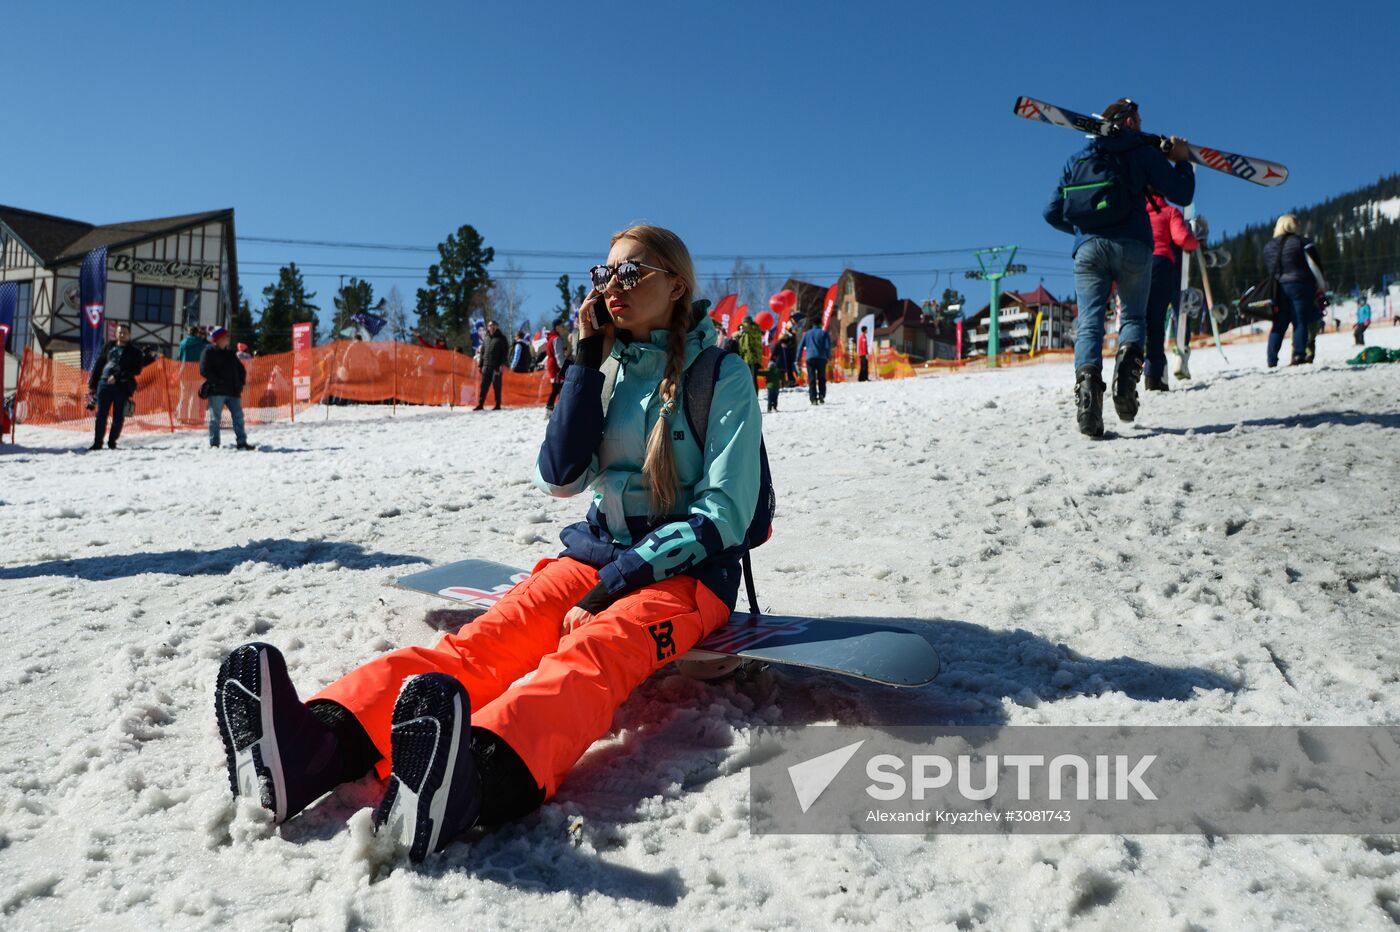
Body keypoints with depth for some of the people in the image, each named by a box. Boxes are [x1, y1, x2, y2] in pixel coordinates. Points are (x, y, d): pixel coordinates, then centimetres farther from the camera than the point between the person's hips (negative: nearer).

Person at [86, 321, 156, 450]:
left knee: (118, 416, 1)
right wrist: (92, 384, 12)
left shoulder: (135, 352, 5)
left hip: (122, 386, -2)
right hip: (104, 384, 2)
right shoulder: (109, 346, 15)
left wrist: (117, 376, -16)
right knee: (101, 414, 0)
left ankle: (112, 442, 11)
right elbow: (98, 364, 17)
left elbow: (137, 370, -6)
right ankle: (97, 442, 6)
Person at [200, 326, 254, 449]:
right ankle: (214, 444, 2)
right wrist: (218, 381, -16)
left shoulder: (230, 353, 19)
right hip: (216, 391, -6)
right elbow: (204, 370, -9)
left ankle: (242, 442, 5)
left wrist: (240, 382, 7)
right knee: (215, 418, -2)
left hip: (232, 391, 6)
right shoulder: (209, 352, 1)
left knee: (238, 416, 1)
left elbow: (241, 369, 24)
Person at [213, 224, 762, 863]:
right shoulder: (606, 367, 12)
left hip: (688, 570, -4)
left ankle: (477, 771, -68)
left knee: (587, 655, -37)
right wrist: (586, 362, -5)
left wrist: (615, 586, -18)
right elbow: (561, 477, 2)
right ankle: (320, 741, -49)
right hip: (599, 548, 5)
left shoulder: (724, 378, -3)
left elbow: (725, 512, -10)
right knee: (485, 641, -25)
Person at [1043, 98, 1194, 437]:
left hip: (1088, 248, 2)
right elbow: (1180, 194, 8)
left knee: (1089, 322, -5)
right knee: (1133, 316, 11)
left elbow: (1052, 213, 18)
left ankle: (1088, 376, -31)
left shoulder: (1077, 158, 22)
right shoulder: (1142, 152, 12)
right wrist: (1182, 160, 24)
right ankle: (1128, 359, -19)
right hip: (1132, 246, -2)